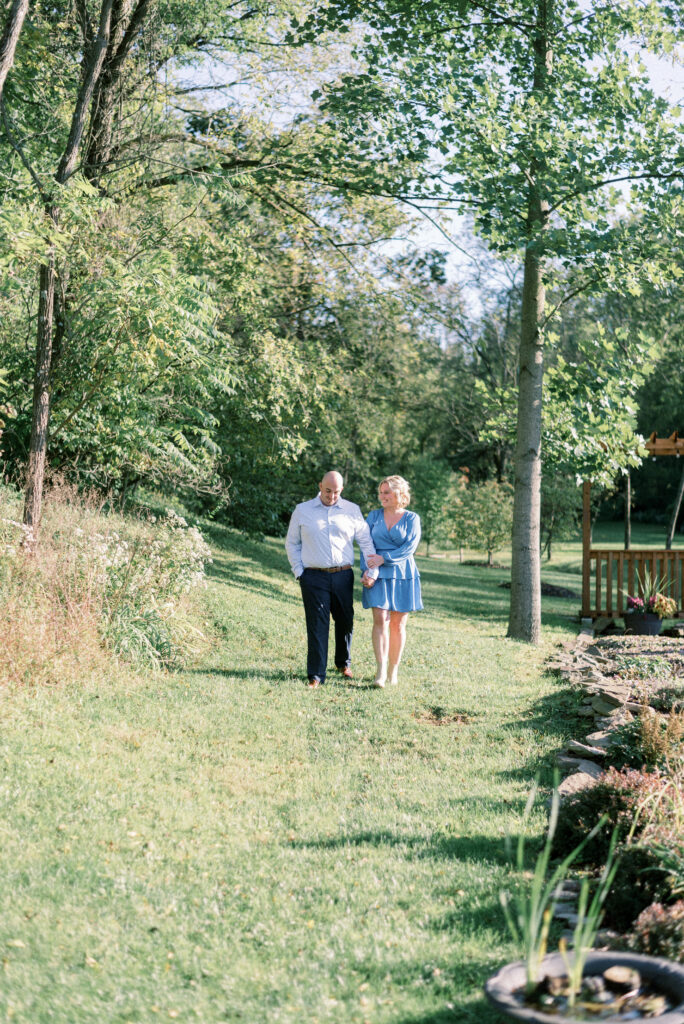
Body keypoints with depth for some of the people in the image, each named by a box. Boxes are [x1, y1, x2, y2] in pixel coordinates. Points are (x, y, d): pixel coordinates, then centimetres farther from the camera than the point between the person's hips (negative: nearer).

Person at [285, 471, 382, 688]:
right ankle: (316, 675, 0)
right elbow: (291, 543, 12)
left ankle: (343, 662, 33)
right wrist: (299, 571, 2)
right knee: (317, 625, -5)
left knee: (345, 621, 10)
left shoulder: (352, 510, 8)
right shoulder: (303, 511, 7)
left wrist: (372, 570, -7)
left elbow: (365, 540, 7)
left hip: (343, 576, 2)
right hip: (314, 577, -2)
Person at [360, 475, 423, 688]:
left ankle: (393, 670, 12)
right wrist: (367, 571, -10)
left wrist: (384, 558, -16)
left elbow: (410, 547, -8)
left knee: (398, 624, 3)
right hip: (378, 575, 1)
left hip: (403, 574, -1)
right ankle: (381, 670, -13)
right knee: (380, 620, -11)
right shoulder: (374, 516, 9)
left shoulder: (411, 518, 3)